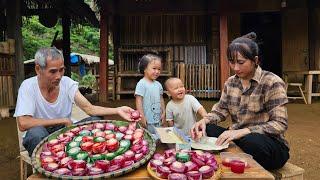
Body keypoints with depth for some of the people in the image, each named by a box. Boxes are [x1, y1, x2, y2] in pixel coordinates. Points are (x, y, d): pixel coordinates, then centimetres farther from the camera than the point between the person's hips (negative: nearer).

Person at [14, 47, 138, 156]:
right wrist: (63, 120, -22)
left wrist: (117, 110, -32)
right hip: (39, 138, -2)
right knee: (36, 132, -36)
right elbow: (23, 123, -24)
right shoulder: (28, 87, -15)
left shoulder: (67, 83, -9)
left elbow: (90, 109, -16)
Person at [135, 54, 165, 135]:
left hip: (158, 120, 6)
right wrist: (142, 117, -16)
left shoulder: (158, 84, 8)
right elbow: (138, 101, -14)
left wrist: (163, 113, 11)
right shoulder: (142, 84, -12)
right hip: (147, 120, -6)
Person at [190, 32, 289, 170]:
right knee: (206, 130, -21)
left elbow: (280, 124, -18)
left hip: (269, 144, -4)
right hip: (237, 137, 4)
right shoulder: (230, 82, 6)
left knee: (251, 141, -37)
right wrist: (204, 120, -16)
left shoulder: (272, 82, -12)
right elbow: (220, 110, 7)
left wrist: (241, 132, -30)